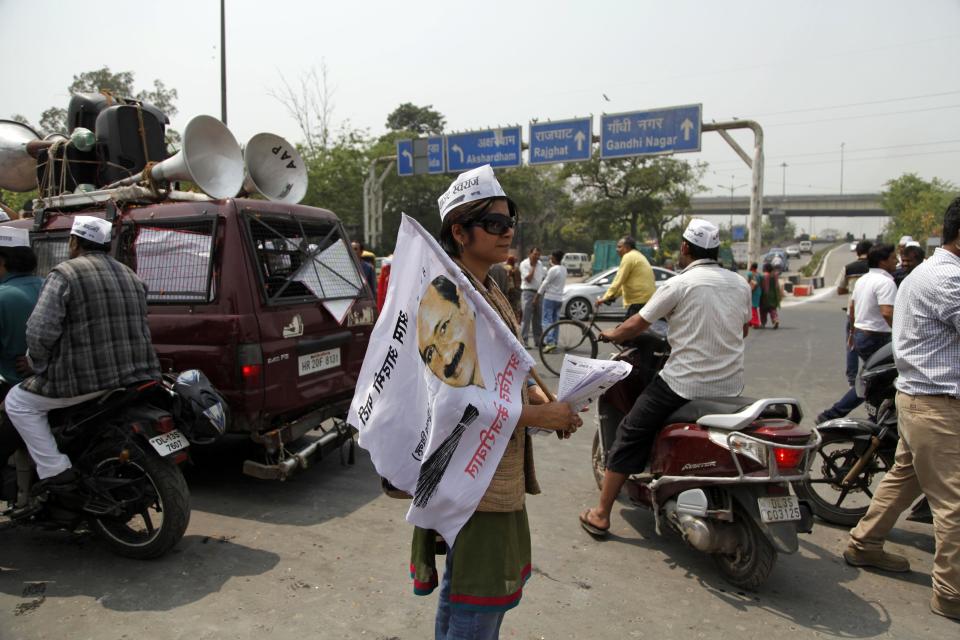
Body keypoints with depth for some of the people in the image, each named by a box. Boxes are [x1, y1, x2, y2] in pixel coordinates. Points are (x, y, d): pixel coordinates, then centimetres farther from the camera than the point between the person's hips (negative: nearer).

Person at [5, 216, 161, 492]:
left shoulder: (65, 274, -7)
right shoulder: (130, 276, 15)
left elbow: (40, 331, -15)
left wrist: (39, 365, 1)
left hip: (87, 379, -7)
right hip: (135, 376, 7)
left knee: (18, 402, 15)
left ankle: (55, 469, 5)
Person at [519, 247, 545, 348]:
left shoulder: (540, 264, 14)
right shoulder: (524, 264, -7)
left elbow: (544, 276, 20)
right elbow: (528, 279, -15)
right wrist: (533, 267, -12)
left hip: (538, 293, 7)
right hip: (528, 292, -7)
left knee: (538, 318, 11)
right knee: (526, 318, -8)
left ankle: (538, 340, 19)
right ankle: (524, 341, -6)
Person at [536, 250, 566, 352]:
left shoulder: (553, 269, -16)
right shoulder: (564, 269, 9)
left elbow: (545, 283, -13)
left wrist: (537, 296, -7)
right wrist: (551, 265, 14)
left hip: (550, 297, -8)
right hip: (559, 298, 8)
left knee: (547, 320, -9)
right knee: (555, 321, 12)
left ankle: (550, 342, -20)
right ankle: (554, 342, 14)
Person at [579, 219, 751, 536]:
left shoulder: (679, 284, -8)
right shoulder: (741, 284, 7)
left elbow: (637, 325, -4)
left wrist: (612, 334, 16)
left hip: (683, 384, -5)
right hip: (731, 387, 6)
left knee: (630, 435, 6)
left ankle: (601, 515, 10)